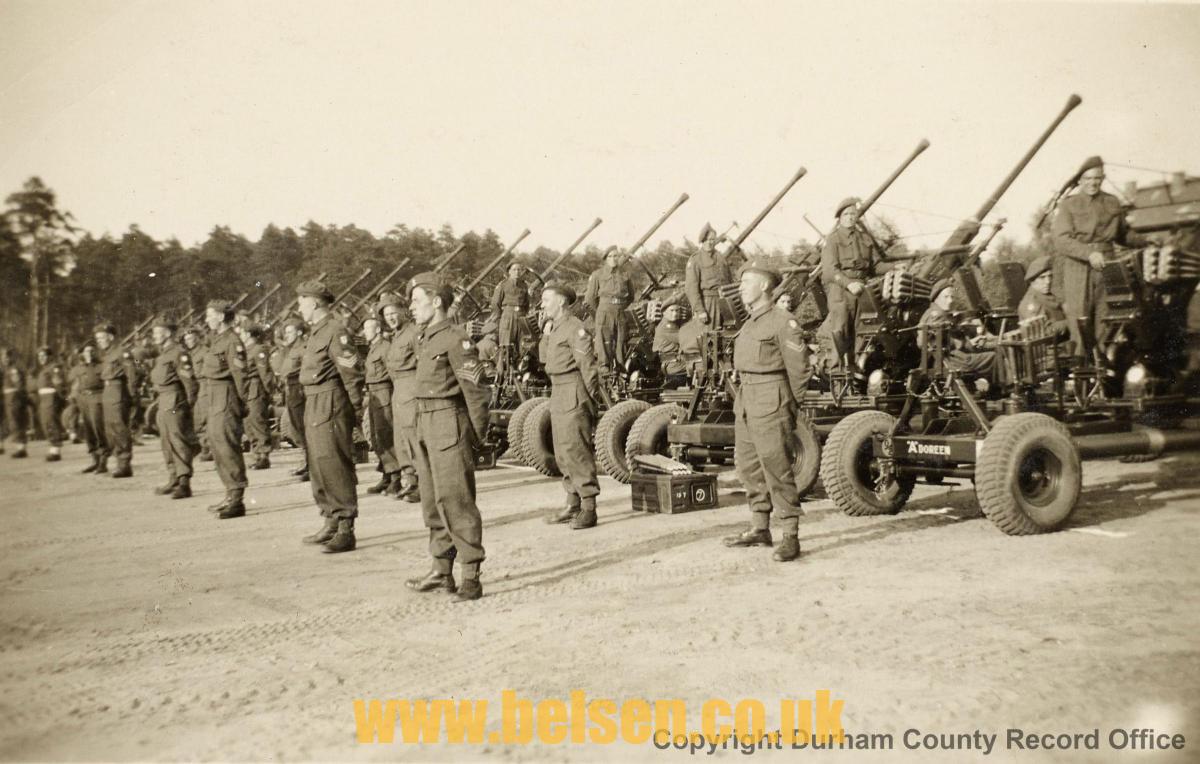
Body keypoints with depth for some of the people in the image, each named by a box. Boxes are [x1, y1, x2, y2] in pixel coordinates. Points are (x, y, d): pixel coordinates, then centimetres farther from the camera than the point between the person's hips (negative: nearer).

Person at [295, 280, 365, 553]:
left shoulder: (335, 331, -15)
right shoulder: (316, 332, 16)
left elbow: (352, 371, -18)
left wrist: (356, 408, -15)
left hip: (330, 405, -10)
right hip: (314, 406, 11)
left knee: (334, 466, -8)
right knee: (319, 467, 17)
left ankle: (346, 530, -2)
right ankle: (332, 524, 28)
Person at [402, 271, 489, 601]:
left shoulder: (455, 340, -13)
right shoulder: (423, 338, 14)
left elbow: (475, 390, -14)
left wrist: (477, 435, -11)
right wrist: (418, 428, 13)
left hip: (449, 427, -9)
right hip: (426, 425, 9)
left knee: (455, 501, -8)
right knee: (433, 503, 14)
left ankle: (471, 578, -2)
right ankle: (442, 572, 24)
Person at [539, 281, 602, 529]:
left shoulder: (575, 329, -13)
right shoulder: (555, 327, 17)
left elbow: (588, 367, -16)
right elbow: (544, 357, 21)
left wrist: (592, 401, -17)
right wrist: (545, 332, 11)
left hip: (573, 395, -10)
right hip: (558, 394, 10)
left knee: (576, 451, -10)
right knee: (562, 453, 14)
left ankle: (588, 509, -5)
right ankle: (573, 505, 24)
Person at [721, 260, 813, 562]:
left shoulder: (782, 323, -10)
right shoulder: (749, 325, 16)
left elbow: (800, 369, -9)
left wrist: (791, 406, -3)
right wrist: (743, 397, 12)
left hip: (771, 404, -9)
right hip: (745, 403, 9)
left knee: (777, 471, -8)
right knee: (749, 468, 13)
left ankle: (791, 537, -2)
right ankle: (760, 529, 24)